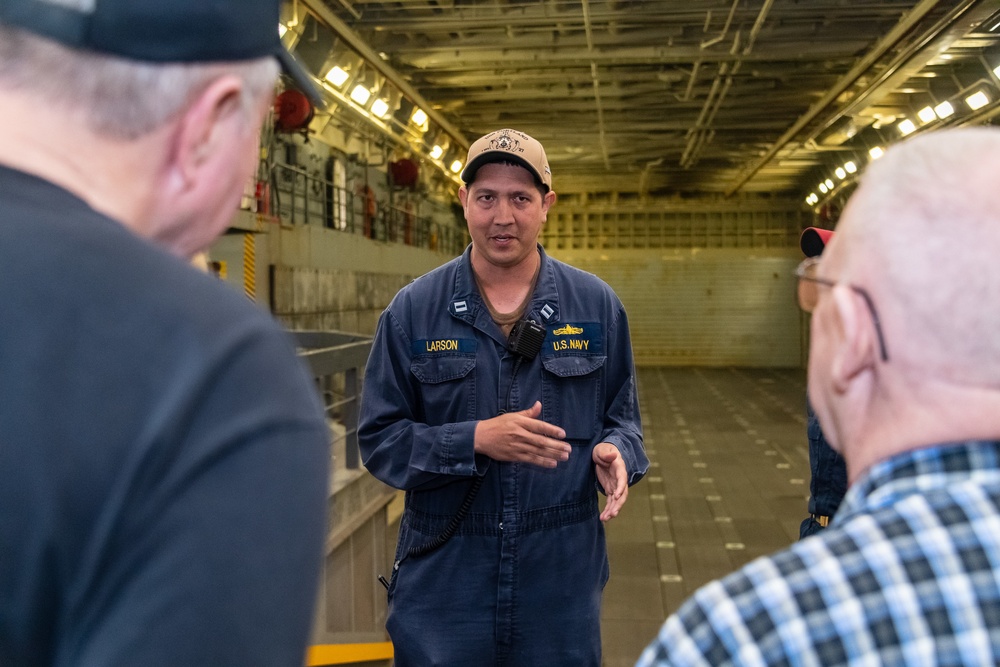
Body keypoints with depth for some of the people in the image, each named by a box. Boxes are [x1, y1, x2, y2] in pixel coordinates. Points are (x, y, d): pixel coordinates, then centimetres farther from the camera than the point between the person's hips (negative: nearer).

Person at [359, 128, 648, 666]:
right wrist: (476, 440, -18)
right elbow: (379, 438, -3)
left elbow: (622, 416, 11)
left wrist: (614, 454, -13)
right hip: (445, 576, -1)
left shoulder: (596, 306, 3)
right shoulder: (413, 310, -2)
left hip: (562, 576, 1)